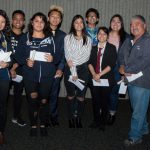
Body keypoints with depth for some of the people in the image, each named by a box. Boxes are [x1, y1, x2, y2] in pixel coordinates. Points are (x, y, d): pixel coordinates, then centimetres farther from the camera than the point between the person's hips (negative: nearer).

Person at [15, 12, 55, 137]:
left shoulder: (50, 39, 6)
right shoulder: (25, 38, 4)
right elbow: (18, 55, 1)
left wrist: (52, 58, -13)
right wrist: (26, 61, -16)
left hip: (47, 75, 1)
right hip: (30, 75, -1)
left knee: (44, 100, 8)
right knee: (32, 99, -5)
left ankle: (43, 125, 26)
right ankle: (33, 125, 15)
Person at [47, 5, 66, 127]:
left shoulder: (63, 35, 10)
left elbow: (63, 54, 5)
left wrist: (60, 69, -7)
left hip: (56, 69, 1)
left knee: (54, 94, 3)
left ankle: (53, 117, 16)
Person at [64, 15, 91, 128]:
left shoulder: (88, 39, 8)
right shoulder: (68, 38, 2)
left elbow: (87, 56, -1)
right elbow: (68, 56, -6)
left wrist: (75, 62, -14)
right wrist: (73, 72, -12)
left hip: (83, 69, 1)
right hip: (70, 69, -1)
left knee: (81, 96, 2)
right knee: (71, 96, 6)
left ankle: (79, 118, 16)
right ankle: (71, 119, 17)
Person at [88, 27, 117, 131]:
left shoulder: (111, 48, 1)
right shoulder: (93, 48, 12)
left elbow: (111, 64, -8)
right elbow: (90, 62, 5)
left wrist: (100, 74, -14)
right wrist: (93, 74, -12)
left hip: (106, 79, -3)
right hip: (94, 79, 3)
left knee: (105, 102, 5)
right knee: (96, 101, 7)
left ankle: (103, 123, 18)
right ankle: (97, 121, 22)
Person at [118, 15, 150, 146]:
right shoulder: (128, 41, 13)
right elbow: (121, 54, 20)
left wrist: (127, 70, -15)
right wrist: (122, 66, -2)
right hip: (131, 80, 8)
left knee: (138, 111, 0)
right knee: (138, 108, 20)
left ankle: (135, 136, 12)